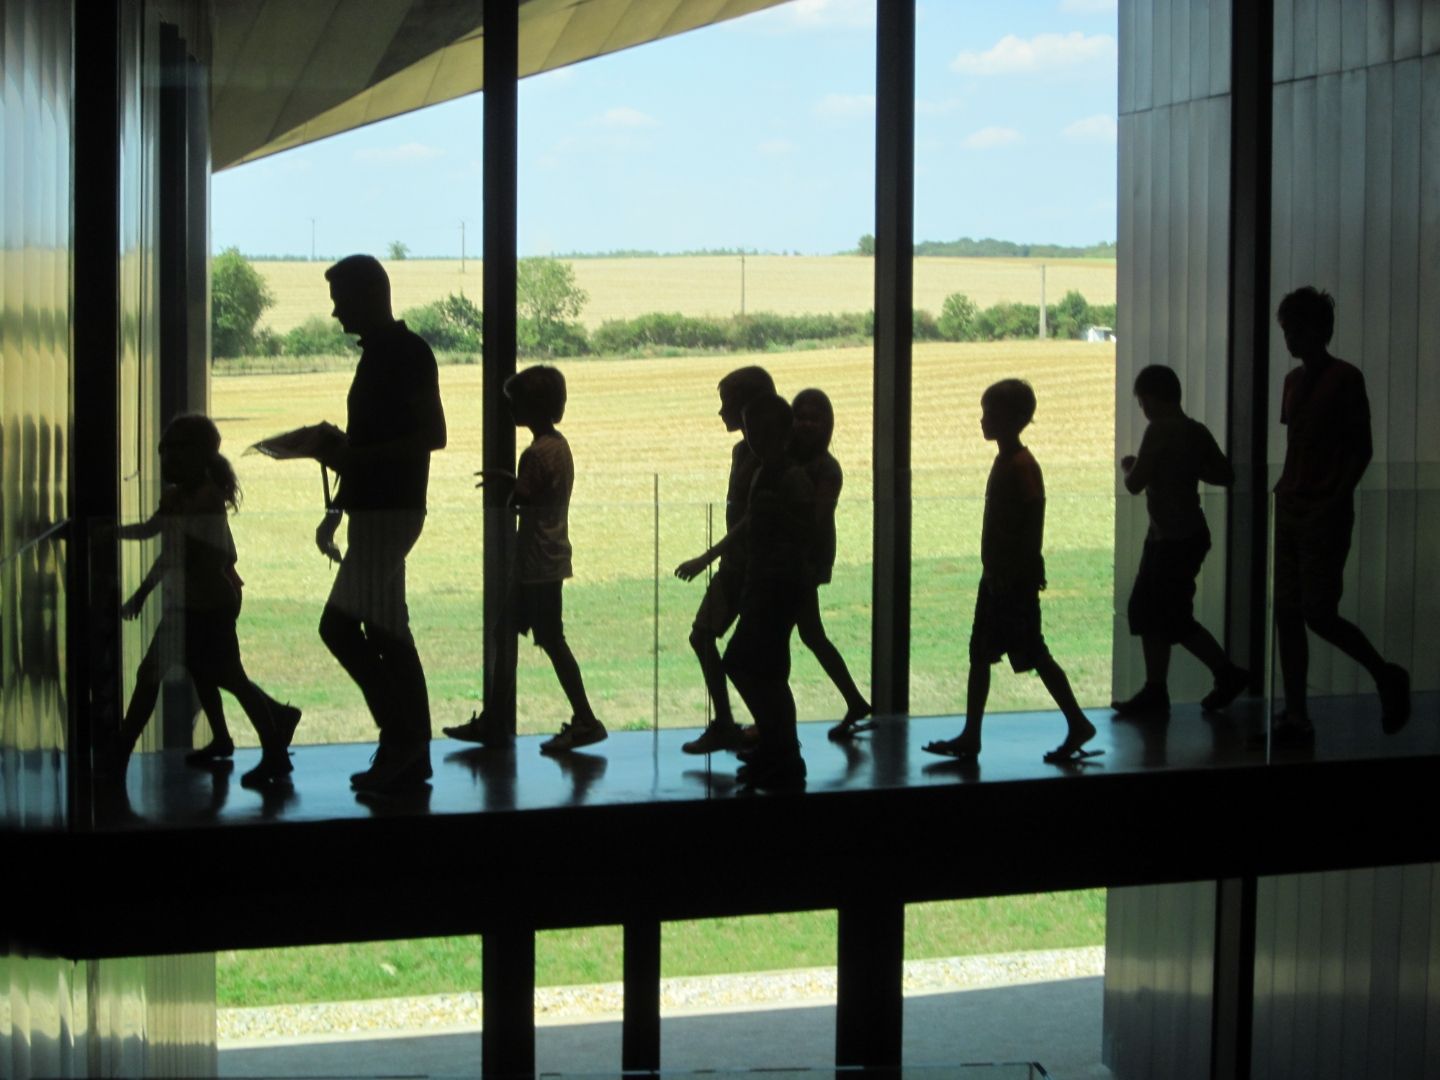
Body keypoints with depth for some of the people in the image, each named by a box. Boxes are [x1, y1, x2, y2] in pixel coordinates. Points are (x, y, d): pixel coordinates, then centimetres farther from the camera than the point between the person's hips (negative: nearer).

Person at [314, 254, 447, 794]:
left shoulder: (407, 351, -12)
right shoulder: (378, 353, 18)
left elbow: (431, 435, -18)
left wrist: (350, 456, -20)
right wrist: (338, 508, 21)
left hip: (391, 509, -10)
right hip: (374, 507, 10)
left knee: (340, 624, -12)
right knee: (387, 632, 8)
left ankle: (402, 735, -8)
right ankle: (411, 754, 11)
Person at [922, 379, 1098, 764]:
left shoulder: (1021, 466, -17)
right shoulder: (1005, 461, 12)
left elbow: (1033, 523, -21)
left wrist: (1021, 571, -22)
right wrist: (994, 570, 19)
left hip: (1015, 579, -10)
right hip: (997, 576, 10)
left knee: (1034, 654, -4)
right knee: (980, 653, 9)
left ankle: (1078, 725, 7)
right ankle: (970, 738, 13)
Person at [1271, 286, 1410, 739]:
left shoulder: (1345, 378, -8)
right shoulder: (1293, 380, 14)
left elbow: (1362, 448, -10)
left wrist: (1336, 500, -17)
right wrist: (1284, 489, 9)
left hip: (1325, 514, -8)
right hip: (1290, 510, 8)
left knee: (1319, 613, -9)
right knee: (1287, 614, 4)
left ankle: (1388, 677, 13)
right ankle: (1296, 716, 7)